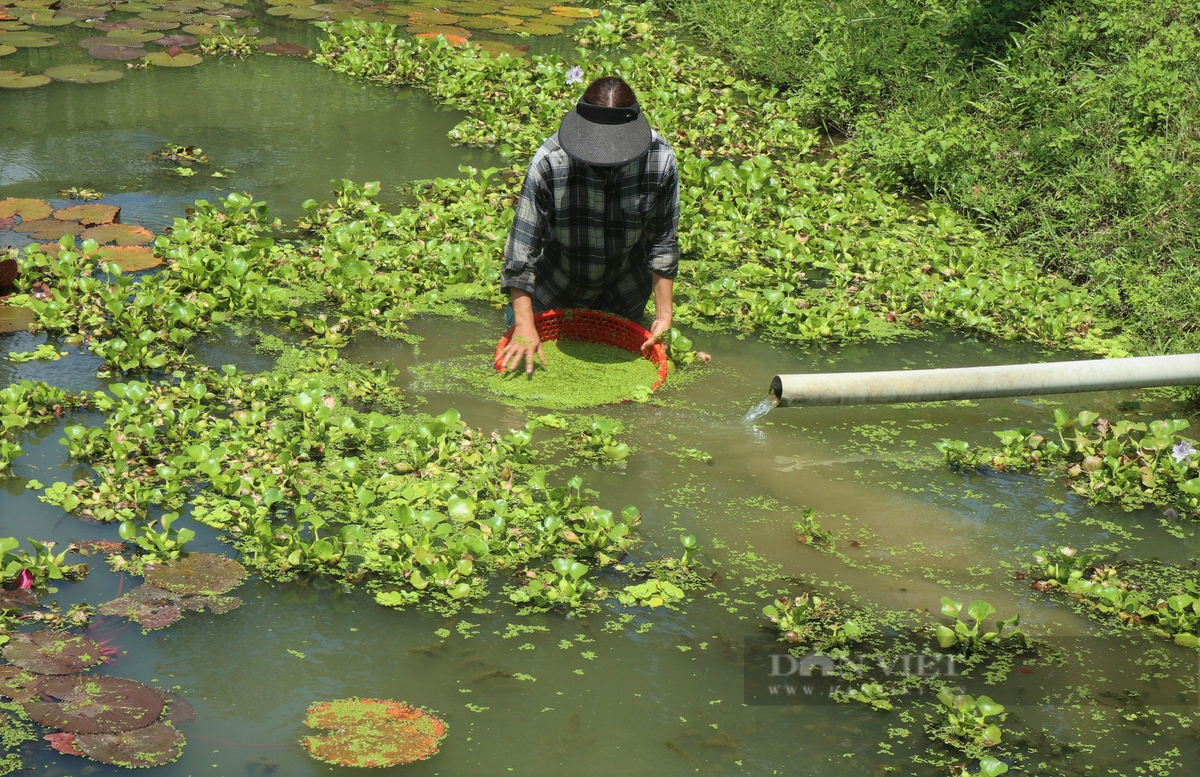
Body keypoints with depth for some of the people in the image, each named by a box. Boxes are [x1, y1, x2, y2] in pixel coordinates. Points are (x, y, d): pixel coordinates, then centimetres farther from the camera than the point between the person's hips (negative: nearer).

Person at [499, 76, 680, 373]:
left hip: (623, 290, 1)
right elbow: (521, 247, -27)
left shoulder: (660, 160, -27)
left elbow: (663, 242, -15)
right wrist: (524, 326, -29)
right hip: (559, 279, -1)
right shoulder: (550, 161, -32)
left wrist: (664, 314, -14)